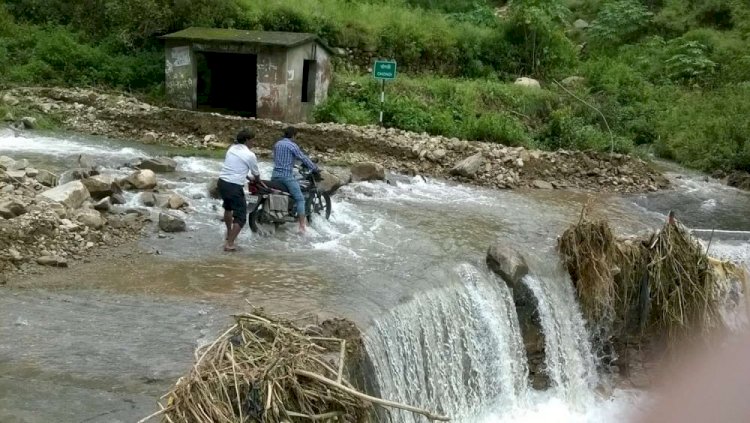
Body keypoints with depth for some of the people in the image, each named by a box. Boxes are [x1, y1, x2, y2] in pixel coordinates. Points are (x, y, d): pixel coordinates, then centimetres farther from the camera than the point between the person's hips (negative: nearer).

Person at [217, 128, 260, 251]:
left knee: (228, 207, 32)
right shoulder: (250, 155, -8)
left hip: (222, 182, 8)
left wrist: (248, 178, 29)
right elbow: (256, 174, 6)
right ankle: (229, 244, -7)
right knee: (240, 216, 0)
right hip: (234, 186, -8)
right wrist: (257, 180, 29)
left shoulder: (231, 149, 12)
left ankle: (229, 233, 49)